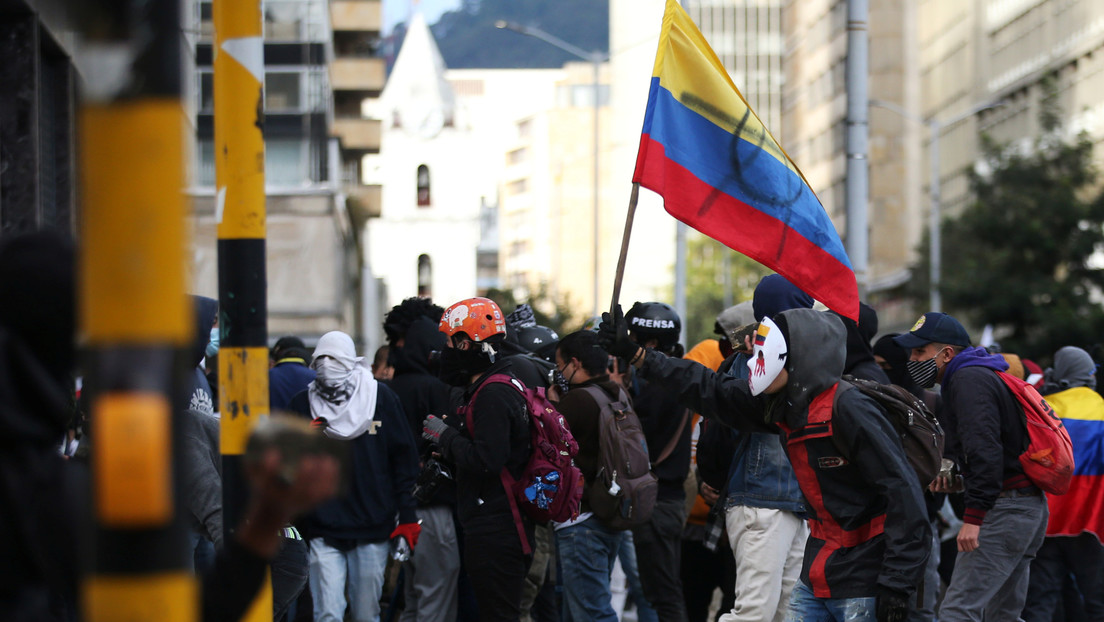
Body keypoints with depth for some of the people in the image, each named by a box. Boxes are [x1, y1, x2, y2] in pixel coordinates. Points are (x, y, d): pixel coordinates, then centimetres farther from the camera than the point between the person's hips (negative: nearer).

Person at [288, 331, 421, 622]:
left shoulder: (380, 397, 4)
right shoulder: (303, 405, 5)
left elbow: (404, 457, 6)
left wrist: (407, 516, 3)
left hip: (372, 526, 0)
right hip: (323, 530, 0)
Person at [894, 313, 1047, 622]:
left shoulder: (969, 380, -11)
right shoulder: (984, 376, 22)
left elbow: (984, 448, -23)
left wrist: (973, 516, -27)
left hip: (1004, 511, -11)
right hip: (1030, 507, 11)